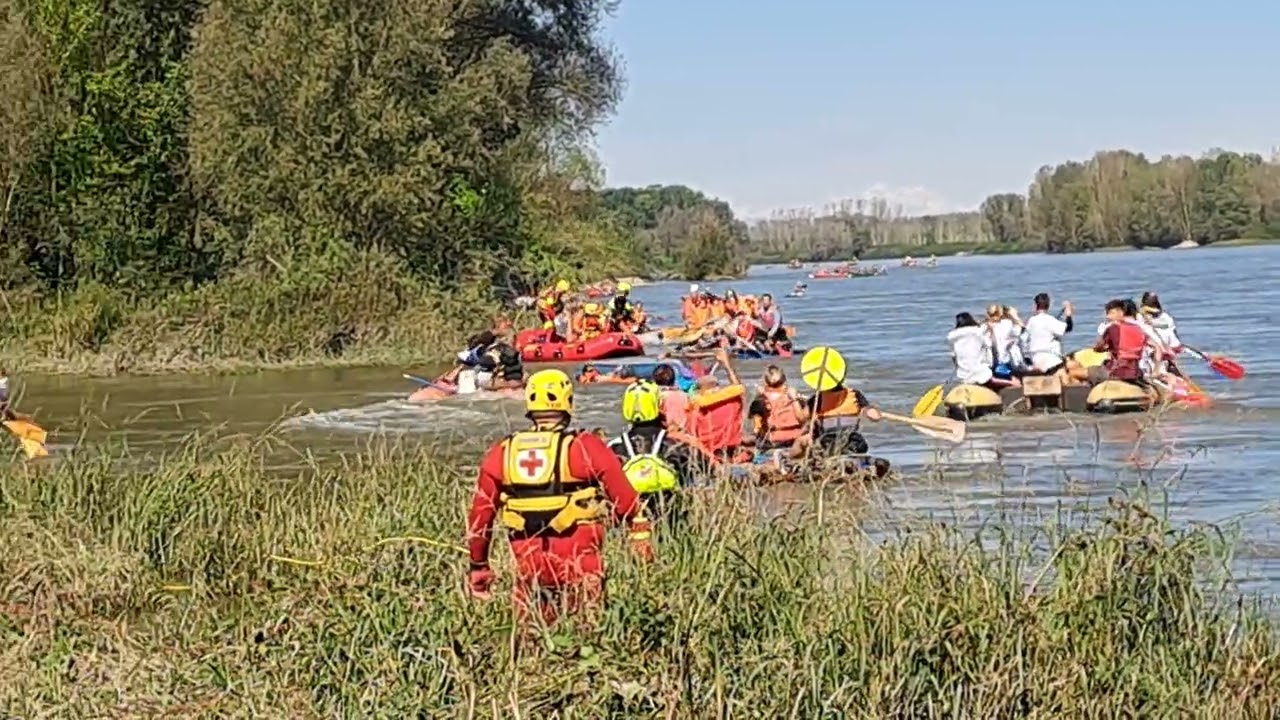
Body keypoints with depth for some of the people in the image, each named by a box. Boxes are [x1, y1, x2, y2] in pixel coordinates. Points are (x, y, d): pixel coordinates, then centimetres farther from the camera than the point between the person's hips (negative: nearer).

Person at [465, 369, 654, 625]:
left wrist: (478, 565, 18)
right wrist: (641, 533, 11)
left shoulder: (501, 453, 4)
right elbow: (623, 496, -3)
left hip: (528, 561, 3)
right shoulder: (585, 447, -7)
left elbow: (481, 513, 9)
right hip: (578, 560, -3)